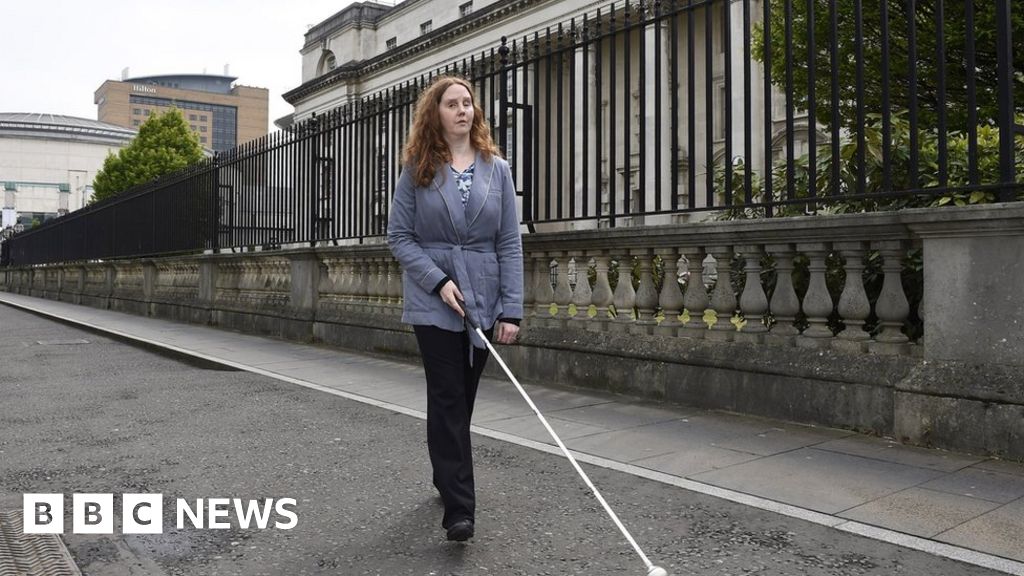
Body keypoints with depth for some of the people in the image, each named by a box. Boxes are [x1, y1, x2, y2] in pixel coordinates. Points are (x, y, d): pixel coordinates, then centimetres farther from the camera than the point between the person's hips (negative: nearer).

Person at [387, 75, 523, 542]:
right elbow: (399, 235, -1)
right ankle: (459, 508, -3)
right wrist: (438, 280, -15)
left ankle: (447, 477, 35)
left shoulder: (497, 169, 4)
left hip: (483, 300, 3)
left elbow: (510, 243, 1)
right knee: (447, 398, -5)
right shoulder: (417, 170, 0)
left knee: (464, 397, 13)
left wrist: (511, 309, -6)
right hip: (434, 302, -2)